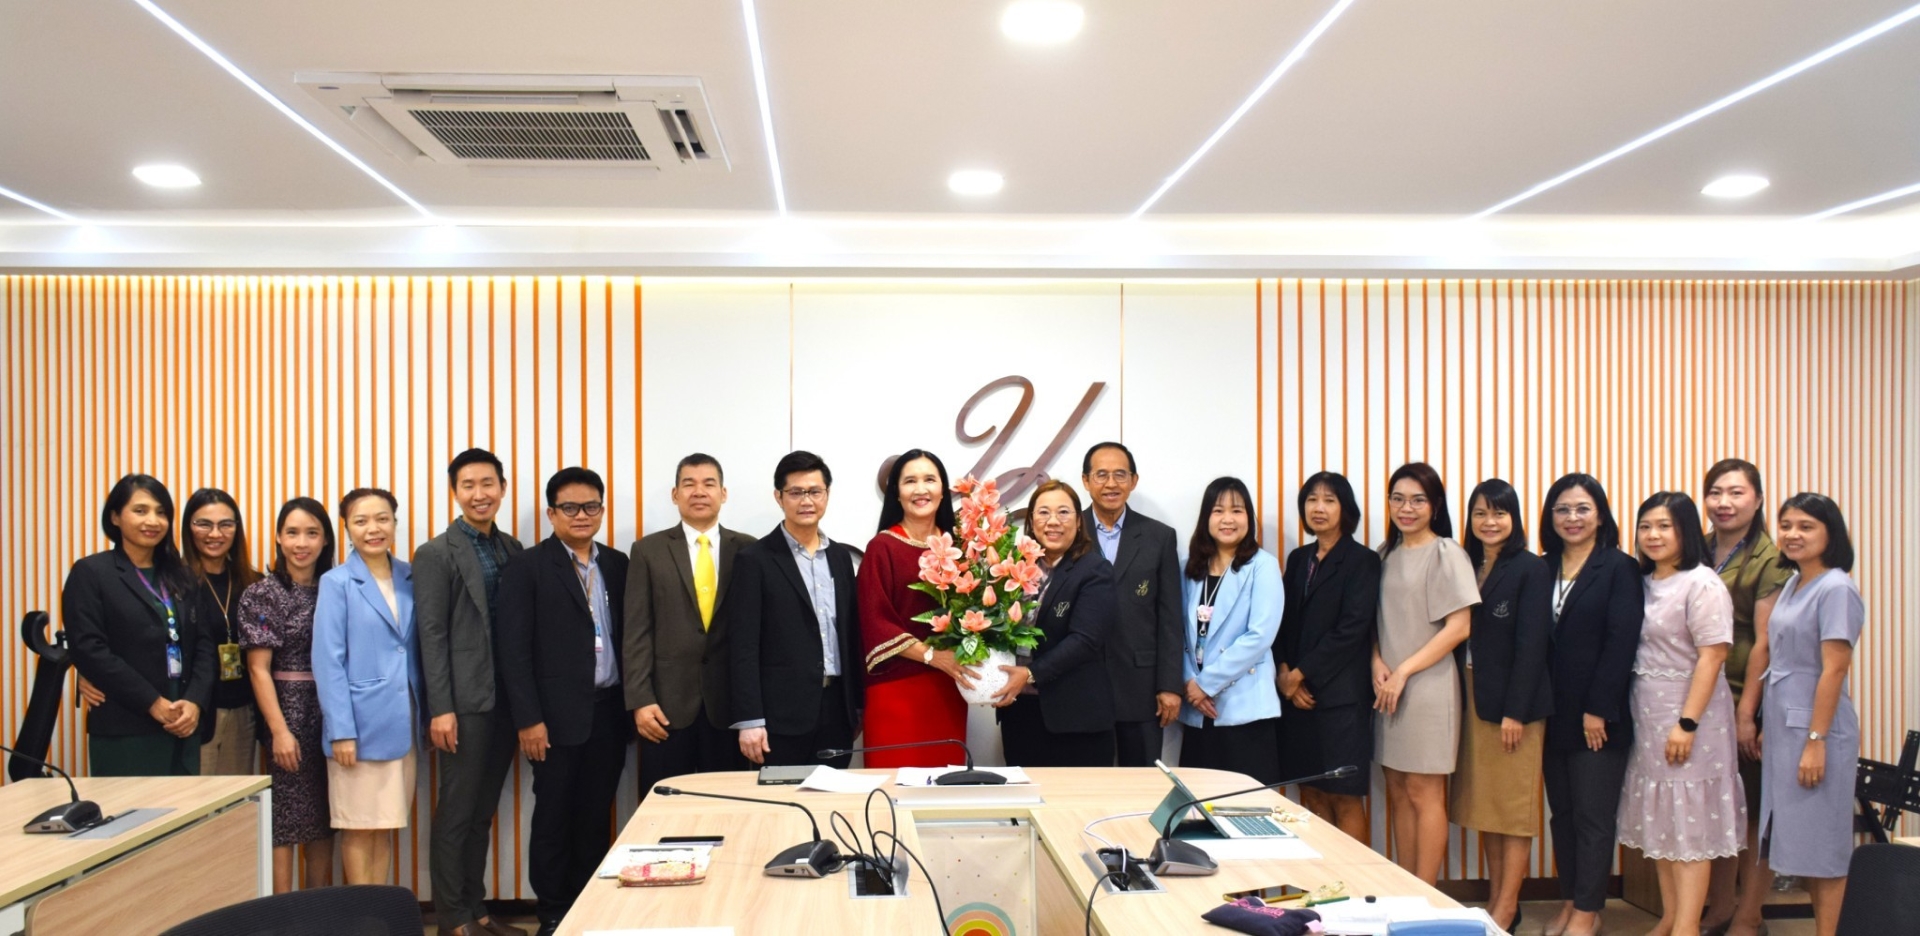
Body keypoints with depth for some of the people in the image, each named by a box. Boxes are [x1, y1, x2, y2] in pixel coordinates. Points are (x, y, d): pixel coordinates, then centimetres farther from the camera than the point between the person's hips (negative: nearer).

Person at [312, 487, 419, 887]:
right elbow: (328, 662, -9)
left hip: (402, 725, 4)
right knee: (359, 829, 4)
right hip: (360, 725, -4)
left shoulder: (410, 578, 8)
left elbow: (417, 652, 9)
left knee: (386, 827, 12)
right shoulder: (336, 583, -5)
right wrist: (342, 731, -14)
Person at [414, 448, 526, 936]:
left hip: (505, 699, 5)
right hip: (465, 702, -5)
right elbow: (432, 635, -9)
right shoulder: (435, 554, -5)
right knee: (456, 813, 2)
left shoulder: (512, 549, 10)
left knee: (483, 812, 13)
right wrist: (441, 708, -14)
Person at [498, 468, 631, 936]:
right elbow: (513, 649, -8)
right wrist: (528, 719, -13)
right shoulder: (527, 568, -3)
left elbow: (629, 638, 11)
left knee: (596, 819, 10)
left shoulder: (617, 565, 10)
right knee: (554, 819, 6)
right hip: (558, 715, -4)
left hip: (609, 712, 4)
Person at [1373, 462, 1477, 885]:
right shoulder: (1386, 555, 13)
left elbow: (1458, 627, -11)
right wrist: (1377, 664, -4)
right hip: (1387, 688, 6)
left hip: (1427, 687, -6)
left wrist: (1403, 672, -13)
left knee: (1423, 793, -3)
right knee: (1398, 792, 8)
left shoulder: (1446, 553, -6)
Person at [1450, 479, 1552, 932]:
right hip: (1473, 700, 6)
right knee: (1483, 802, 11)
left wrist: (1515, 711, -16)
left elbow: (1531, 644, -12)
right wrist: (1463, 699, 1)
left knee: (1514, 805, 1)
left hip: (1513, 703, -6)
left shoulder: (1530, 568, -8)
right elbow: (1460, 635, 8)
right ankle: (1495, 896, 20)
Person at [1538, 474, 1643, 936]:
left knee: (1593, 816, 2)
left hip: (1598, 717, -5)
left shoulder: (1619, 568, -5)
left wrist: (1598, 710, -14)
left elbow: (1621, 642, -11)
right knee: (1561, 812, 11)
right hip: (1553, 714, 5)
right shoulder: (1543, 570, 10)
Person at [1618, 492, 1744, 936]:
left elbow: (1712, 655, -16)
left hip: (1686, 715, -7)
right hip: (1647, 715, 7)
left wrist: (1687, 722, -20)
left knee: (1688, 822, -3)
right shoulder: (1644, 583, 9)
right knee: (1659, 820, 12)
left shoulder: (1702, 584, -12)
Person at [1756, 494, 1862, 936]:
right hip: (1784, 726, 8)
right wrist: (1770, 728, 15)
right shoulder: (1792, 585, 11)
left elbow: (1833, 669, -17)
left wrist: (1815, 741, -19)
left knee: (1820, 838, 0)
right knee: (1797, 837, 13)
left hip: (1817, 727, -8)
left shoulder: (1836, 589, -14)